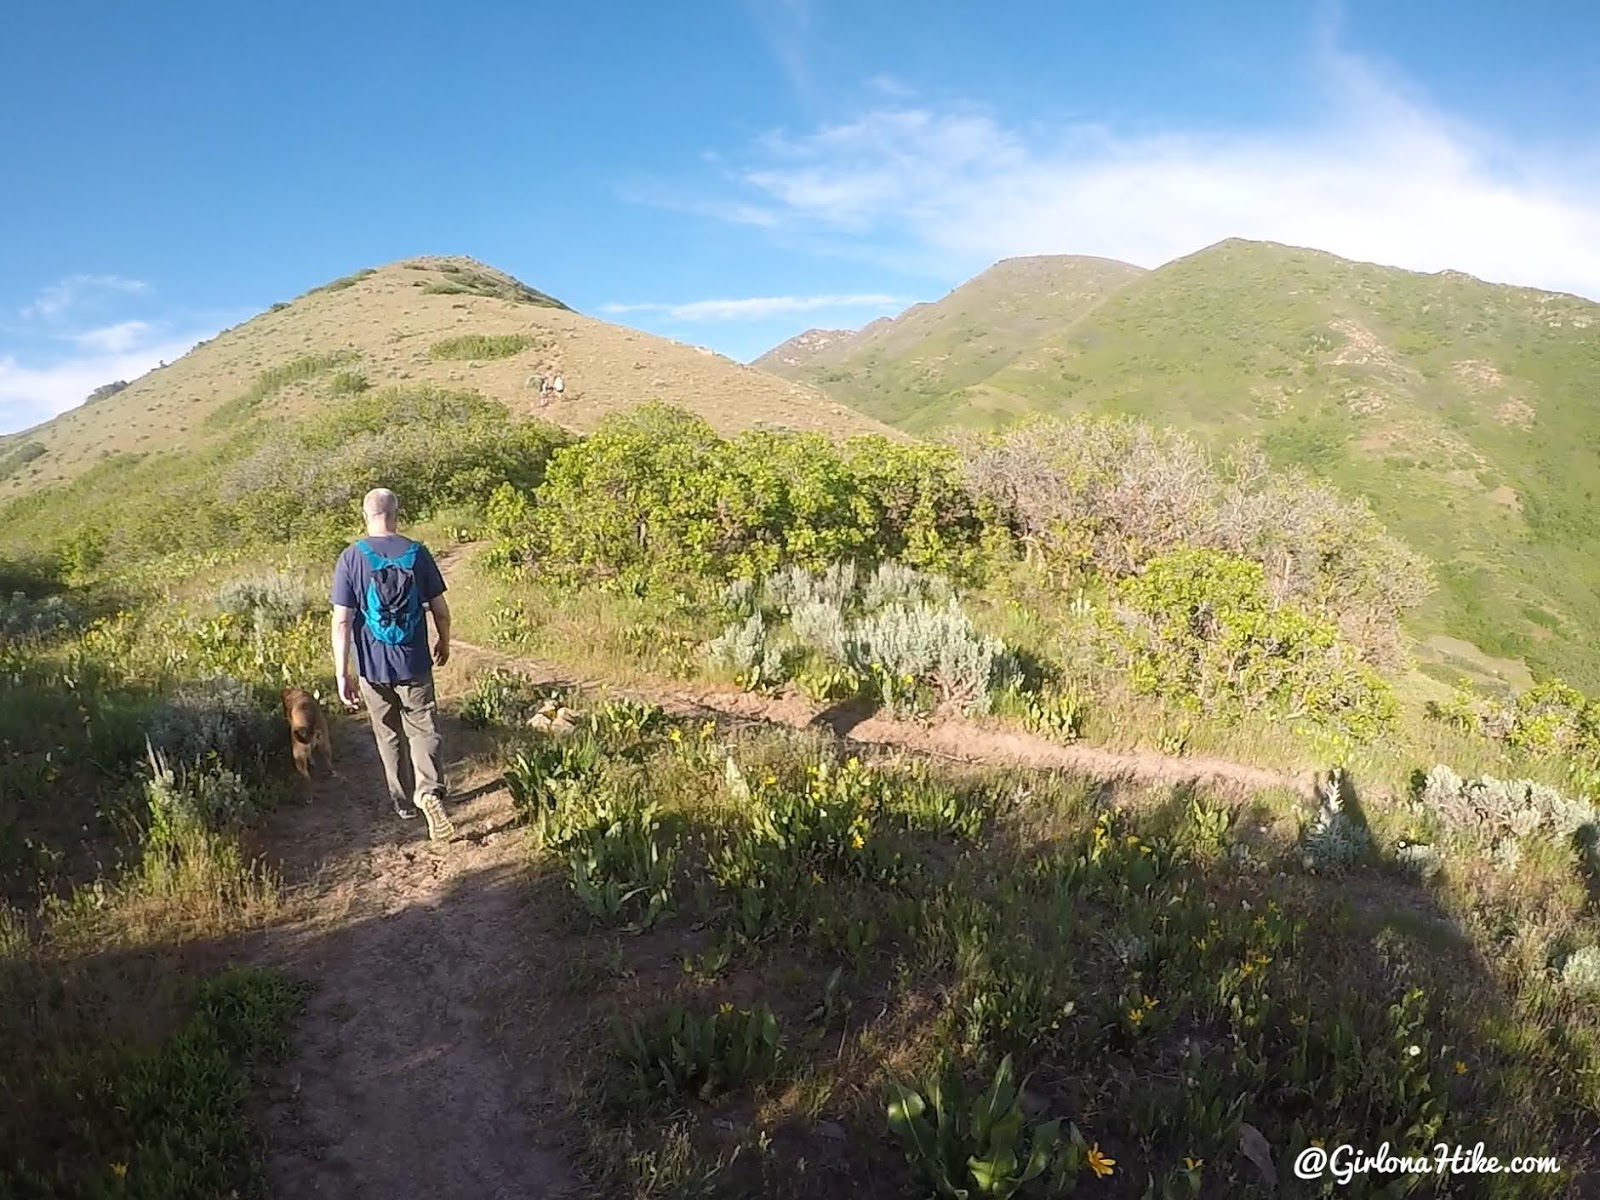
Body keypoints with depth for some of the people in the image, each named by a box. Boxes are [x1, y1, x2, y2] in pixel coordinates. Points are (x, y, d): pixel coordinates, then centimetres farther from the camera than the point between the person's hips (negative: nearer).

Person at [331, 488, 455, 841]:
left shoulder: (351, 558, -9)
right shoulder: (417, 553, -6)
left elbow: (342, 620, -11)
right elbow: (440, 609, -1)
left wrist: (341, 673, -7)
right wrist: (444, 642, 17)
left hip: (372, 666, 0)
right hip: (414, 664, 0)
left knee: (389, 736, 16)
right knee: (424, 729, 7)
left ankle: (404, 802, 28)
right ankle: (430, 791, -16)